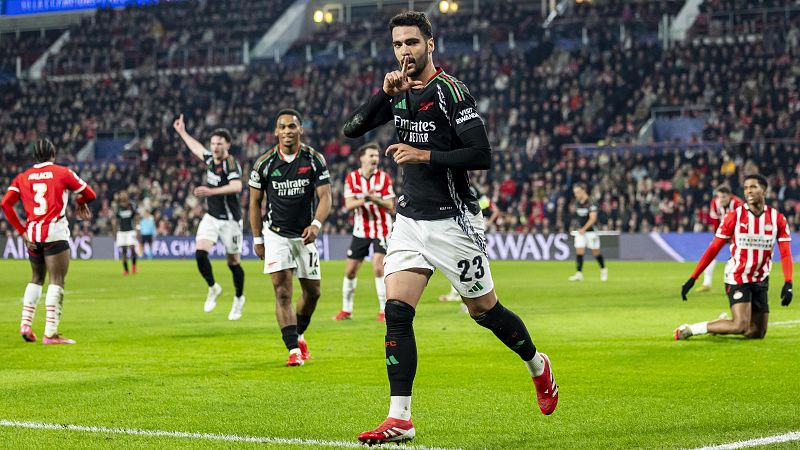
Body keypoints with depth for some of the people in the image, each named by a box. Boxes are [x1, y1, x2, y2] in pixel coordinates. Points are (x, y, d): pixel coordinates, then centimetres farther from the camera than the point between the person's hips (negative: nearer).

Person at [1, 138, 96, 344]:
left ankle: (25, 324, 11)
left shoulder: (23, 177, 10)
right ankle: (50, 333, -10)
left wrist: (22, 231, 5)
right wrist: (81, 204, 30)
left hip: (32, 233, 5)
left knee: (37, 278, 21)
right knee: (57, 281, -4)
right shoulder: (62, 172, 2)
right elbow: (88, 193, 7)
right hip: (55, 232, -5)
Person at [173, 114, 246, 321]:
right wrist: (182, 132, 39)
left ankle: (239, 299, 27)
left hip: (230, 220, -6)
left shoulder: (231, 164, -18)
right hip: (211, 217, 6)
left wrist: (212, 191, -45)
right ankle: (213, 288, 9)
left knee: (233, 263, 3)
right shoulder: (210, 159, 4)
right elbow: (197, 148, 28)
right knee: (200, 253, -14)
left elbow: (236, 187, -36)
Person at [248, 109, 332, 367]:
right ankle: (294, 350, -14)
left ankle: (299, 334, 36)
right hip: (276, 234, -2)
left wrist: (316, 224, -29)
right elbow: (255, 202, 3)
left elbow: (325, 196, -11)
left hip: (305, 234, 2)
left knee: (312, 292, 10)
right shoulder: (264, 163, -7)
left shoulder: (314, 159, -7)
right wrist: (257, 239, 3)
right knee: (282, 292, -13)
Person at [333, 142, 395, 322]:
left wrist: (375, 199, -29)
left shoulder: (384, 177, -7)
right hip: (360, 231, 3)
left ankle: (384, 310, -9)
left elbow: (390, 206, -11)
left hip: (381, 229, -3)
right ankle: (346, 309, 23)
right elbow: (349, 205, -10)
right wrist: (363, 200, -30)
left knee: (378, 267, -17)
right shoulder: (352, 178, -2)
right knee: (350, 271, 6)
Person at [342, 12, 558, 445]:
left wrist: (426, 155, -22)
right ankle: (399, 419, -10)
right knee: (396, 312, -9)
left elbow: (482, 156, -18)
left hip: (452, 222, -5)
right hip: (409, 221, 6)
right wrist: (385, 93, -12)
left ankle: (538, 365, 36)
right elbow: (351, 128, -1)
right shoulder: (398, 92, 8)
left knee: (485, 311, 7)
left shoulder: (450, 91, -13)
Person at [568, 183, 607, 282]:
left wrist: (584, 229, -31)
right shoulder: (577, 202, 5)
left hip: (591, 230, -6)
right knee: (579, 251, -6)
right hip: (580, 230, 6)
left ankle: (603, 270, 26)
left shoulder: (591, 202, -17)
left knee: (596, 252, 4)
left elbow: (593, 218, -25)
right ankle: (579, 274, -8)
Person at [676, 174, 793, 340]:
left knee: (757, 333, 8)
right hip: (737, 277, -4)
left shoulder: (777, 219, -1)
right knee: (741, 325, -21)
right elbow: (713, 249, -6)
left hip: (760, 281, 4)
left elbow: (785, 253, -5)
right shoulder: (734, 216, -8)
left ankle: (722, 324, 33)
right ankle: (689, 330, -9)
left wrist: (788, 284, -20)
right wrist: (692, 278, -10)